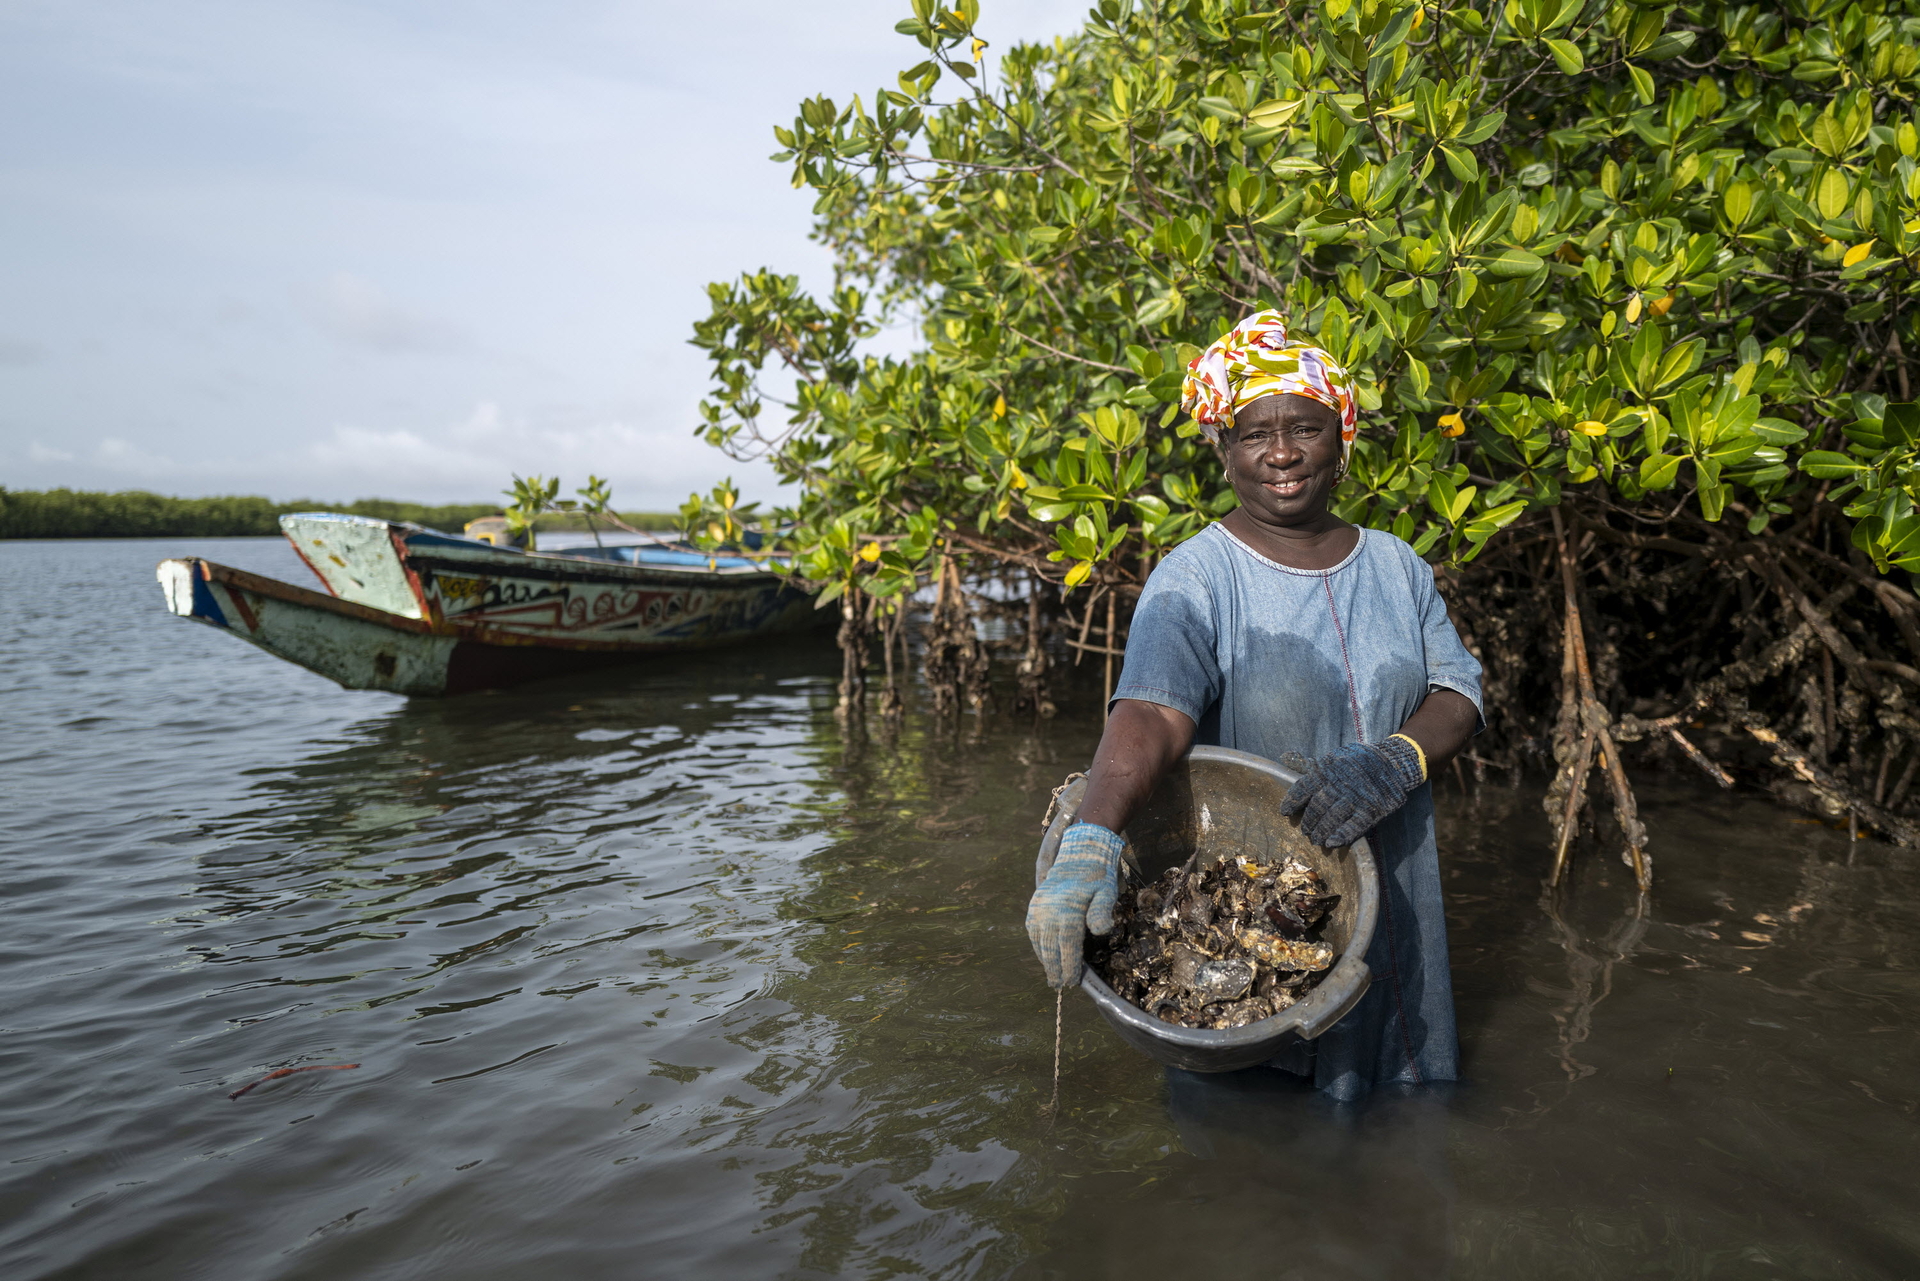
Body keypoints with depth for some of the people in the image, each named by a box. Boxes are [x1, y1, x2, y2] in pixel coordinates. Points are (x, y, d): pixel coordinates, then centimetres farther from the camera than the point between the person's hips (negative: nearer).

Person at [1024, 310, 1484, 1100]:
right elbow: (1150, 710, -26)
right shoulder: (1196, 577, -11)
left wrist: (1395, 762, -19)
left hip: (1393, 895, 5)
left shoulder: (1394, 564, 8)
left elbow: (1459, 694, 3)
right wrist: (1092, 841, -45)